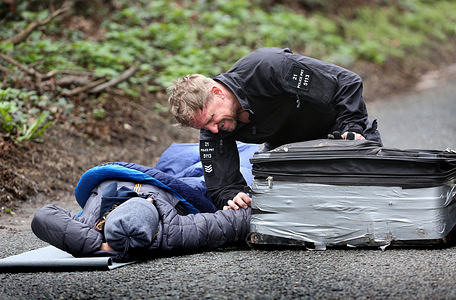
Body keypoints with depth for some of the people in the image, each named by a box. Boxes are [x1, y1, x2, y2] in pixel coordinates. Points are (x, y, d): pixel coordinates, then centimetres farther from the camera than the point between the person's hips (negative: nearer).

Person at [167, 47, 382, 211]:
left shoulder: (266, 66, -37)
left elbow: (348, 83, -30)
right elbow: (222, 187, -14)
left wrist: (351, 129, -38)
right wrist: (232, 198, -37)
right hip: (286, 145, 5)